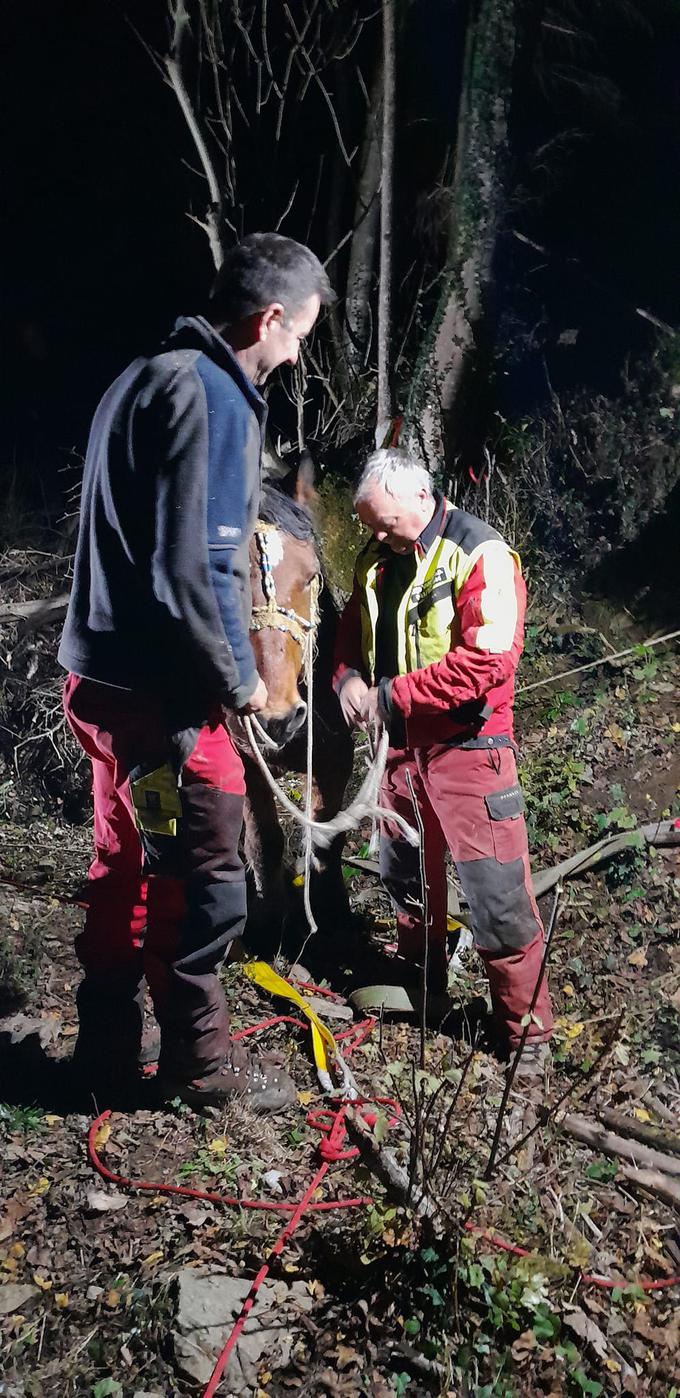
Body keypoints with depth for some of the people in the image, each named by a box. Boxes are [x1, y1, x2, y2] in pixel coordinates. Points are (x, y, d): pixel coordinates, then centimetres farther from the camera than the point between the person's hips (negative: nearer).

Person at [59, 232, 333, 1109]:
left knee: (124, 866, 20)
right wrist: (240, 681, -9)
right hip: (160, 695, -10)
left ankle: (107, 1050, 34)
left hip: (102, 676, 10)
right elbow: (193, 572, -24)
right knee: (202, 883, 7)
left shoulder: (145, 377, 13)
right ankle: (200, 1061, 25)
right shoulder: (214, 397, -17)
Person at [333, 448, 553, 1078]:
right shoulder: (378, 559, 8)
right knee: (405, 872, 21)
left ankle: (527, 1028, 11)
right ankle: (421, 981, 43)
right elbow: (353, 625, 19)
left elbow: (489, 659, -25)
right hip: (399, 744, 8)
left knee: (497, 894, -5)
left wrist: (393, 694, -21)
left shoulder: (482, 556, -16)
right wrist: (349, 675, -4)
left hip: (466, 747, -7)